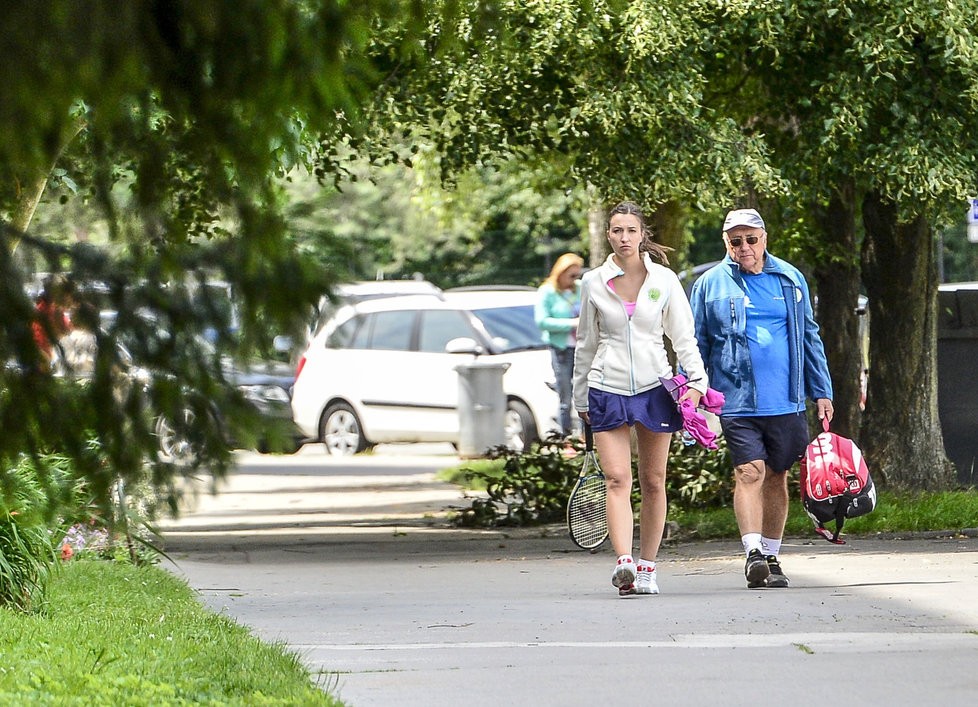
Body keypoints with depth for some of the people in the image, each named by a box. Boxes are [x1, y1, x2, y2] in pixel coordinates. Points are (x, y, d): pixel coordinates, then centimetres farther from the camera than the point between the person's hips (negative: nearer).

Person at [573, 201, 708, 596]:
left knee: (653, 482, 3)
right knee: (617, 479, -13)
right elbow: (586, 344, 14)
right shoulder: (594, 283, 6)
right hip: (608, 390, 0)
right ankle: (624, 563, -25)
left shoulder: (664, 280, 4)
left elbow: (683, 337, 7)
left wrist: (697, 379, -6)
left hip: (654, 387, 0)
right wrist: (581, 398, 15)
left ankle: (647, 568, 11)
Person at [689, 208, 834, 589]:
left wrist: (821, 391, 13)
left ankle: (771, 557, 18)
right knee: (749, 473, -15)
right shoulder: (709, 285, 3)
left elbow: (809, 338, 16)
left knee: (777, 477, 9)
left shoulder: (789, 279, 10)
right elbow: (696, 346, 8)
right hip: (737, 401, -3)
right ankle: (753, 553, -21)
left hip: (786, 401, 3)